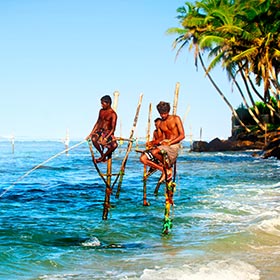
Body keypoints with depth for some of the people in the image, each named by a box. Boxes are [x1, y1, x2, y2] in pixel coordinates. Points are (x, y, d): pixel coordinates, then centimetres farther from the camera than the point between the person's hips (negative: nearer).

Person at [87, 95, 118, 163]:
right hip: (99, 131, 4)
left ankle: (104, 156, -7)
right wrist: (91, 134, 10)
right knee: (93, 139, -33)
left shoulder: (113, 114, -9)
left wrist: (106, 138, -25)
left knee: (114, 145, -33)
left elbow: (113, 129, -14)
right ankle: (102, 155, -13)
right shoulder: (101, 111, 10)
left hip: (108, 132, -4)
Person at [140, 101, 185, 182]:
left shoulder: (176, 119, -3)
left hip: (174, 145, -6)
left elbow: (182, 135, -9)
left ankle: (168, 168, -12)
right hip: (163, 145, 7)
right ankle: (164, 170, -6)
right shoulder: (160, 123, 13)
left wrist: (169, 143, -21)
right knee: (143, 158, -13)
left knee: (154, 152, -36)